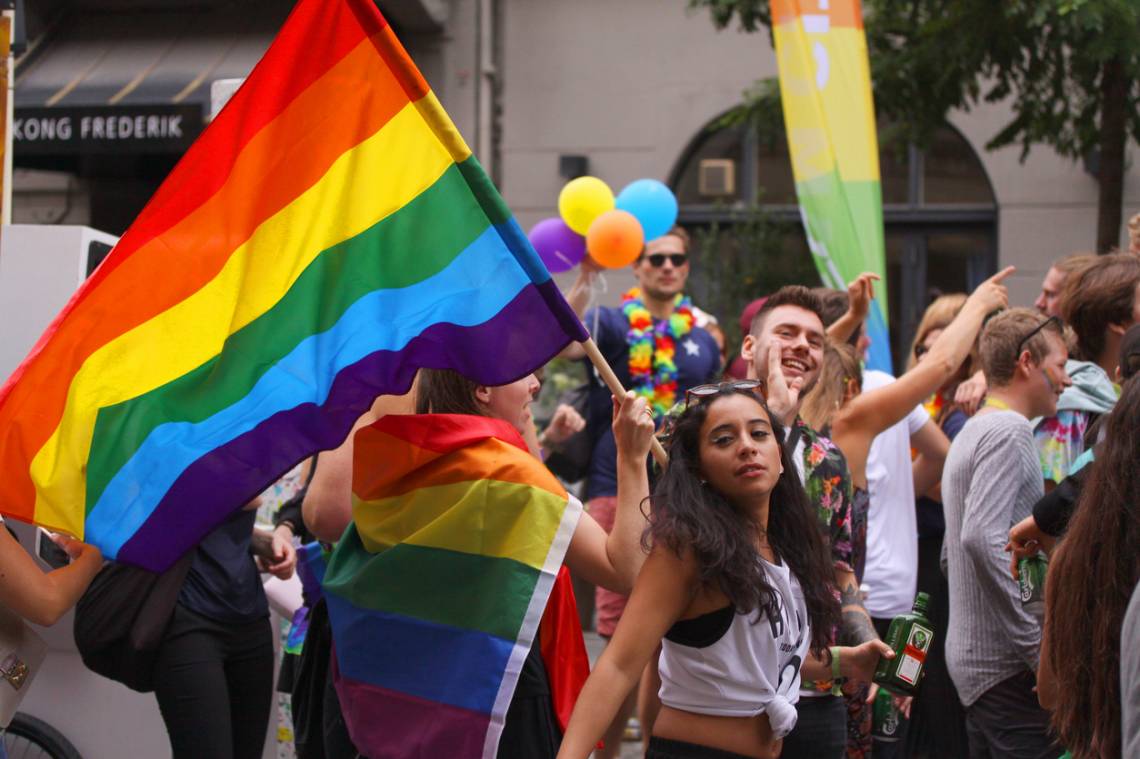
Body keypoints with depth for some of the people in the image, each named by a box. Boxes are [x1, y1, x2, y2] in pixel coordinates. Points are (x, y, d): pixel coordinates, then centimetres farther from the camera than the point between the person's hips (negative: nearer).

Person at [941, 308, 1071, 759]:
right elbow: (982, 538, -24)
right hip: (1007, 665, -10)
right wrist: (1037, 645, -21)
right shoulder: (1009, 431, -11)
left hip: (971, 656, 10)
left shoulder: (971, 433, 20)